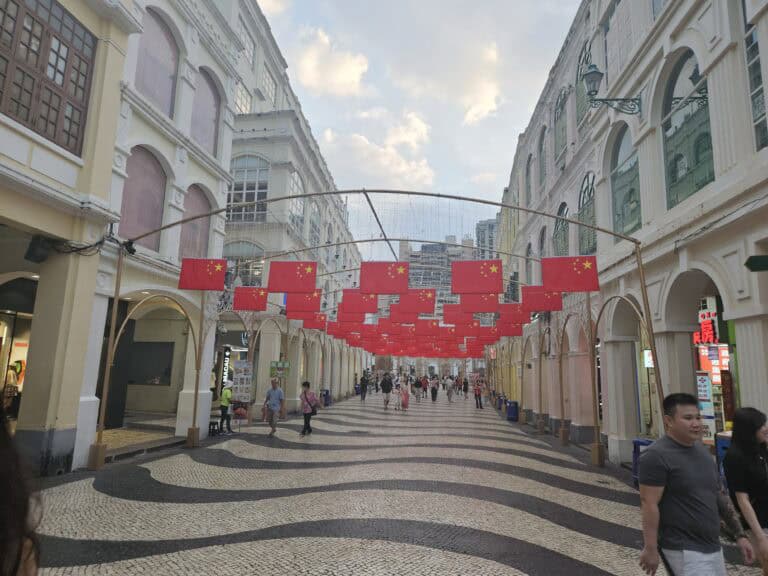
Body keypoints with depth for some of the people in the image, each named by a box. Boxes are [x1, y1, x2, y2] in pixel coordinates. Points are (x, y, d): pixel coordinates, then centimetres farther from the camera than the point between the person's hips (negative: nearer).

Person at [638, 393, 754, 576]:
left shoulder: (702, 451, 9)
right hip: (683, 551, -8)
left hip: (713, 547, 8)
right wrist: (650, 548, -20)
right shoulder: (657, 456, -18)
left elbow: (719, 497, 17)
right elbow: (649, 504, -20)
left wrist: (739, 534, 13)